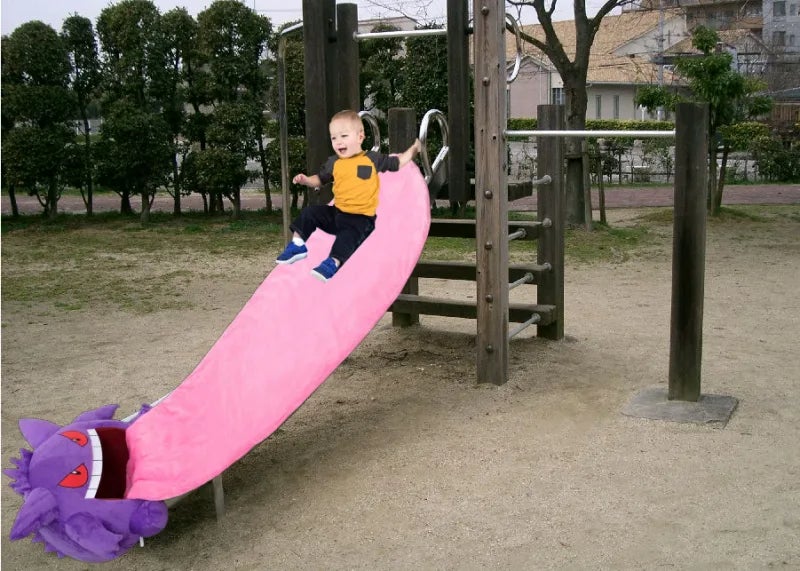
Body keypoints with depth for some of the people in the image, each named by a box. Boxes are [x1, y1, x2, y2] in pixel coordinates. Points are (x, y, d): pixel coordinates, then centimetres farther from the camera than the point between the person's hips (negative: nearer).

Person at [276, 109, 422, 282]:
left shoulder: (372, 159, 1)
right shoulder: (333, 163, 9)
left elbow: (397, 163, 13)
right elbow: (320, 179, 22)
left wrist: (413, 150, 10)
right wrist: (306, 180, 3)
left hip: (361, 218, -5)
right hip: (336, 212, 5)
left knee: (349, 235, -31)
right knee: (310, 212, -4)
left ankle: (333, 262, -37)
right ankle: (297, 245, 1)